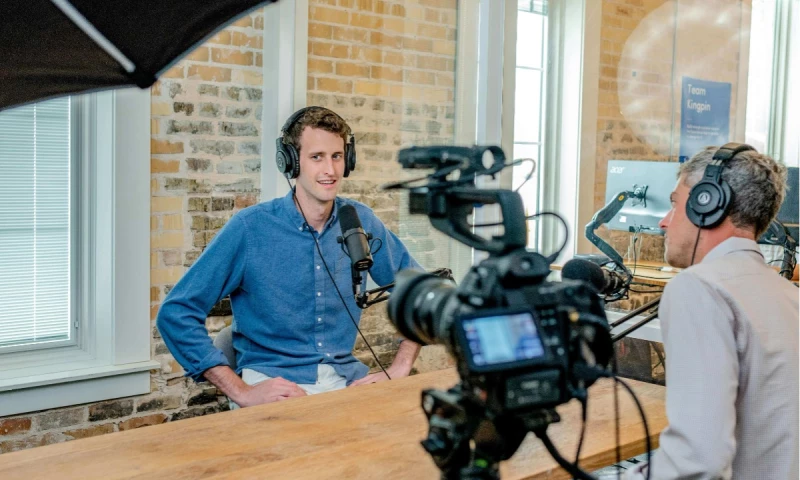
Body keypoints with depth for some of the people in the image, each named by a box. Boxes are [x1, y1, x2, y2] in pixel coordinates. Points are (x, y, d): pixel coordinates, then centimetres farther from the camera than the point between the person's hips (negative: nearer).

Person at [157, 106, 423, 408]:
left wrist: (398, 371, 1)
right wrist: (241, 392, -16)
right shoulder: (249, 227, -7)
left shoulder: (360, 222, 4)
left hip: (347, 378, 3)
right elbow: (176, 314, -8)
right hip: (273, 383, -3)